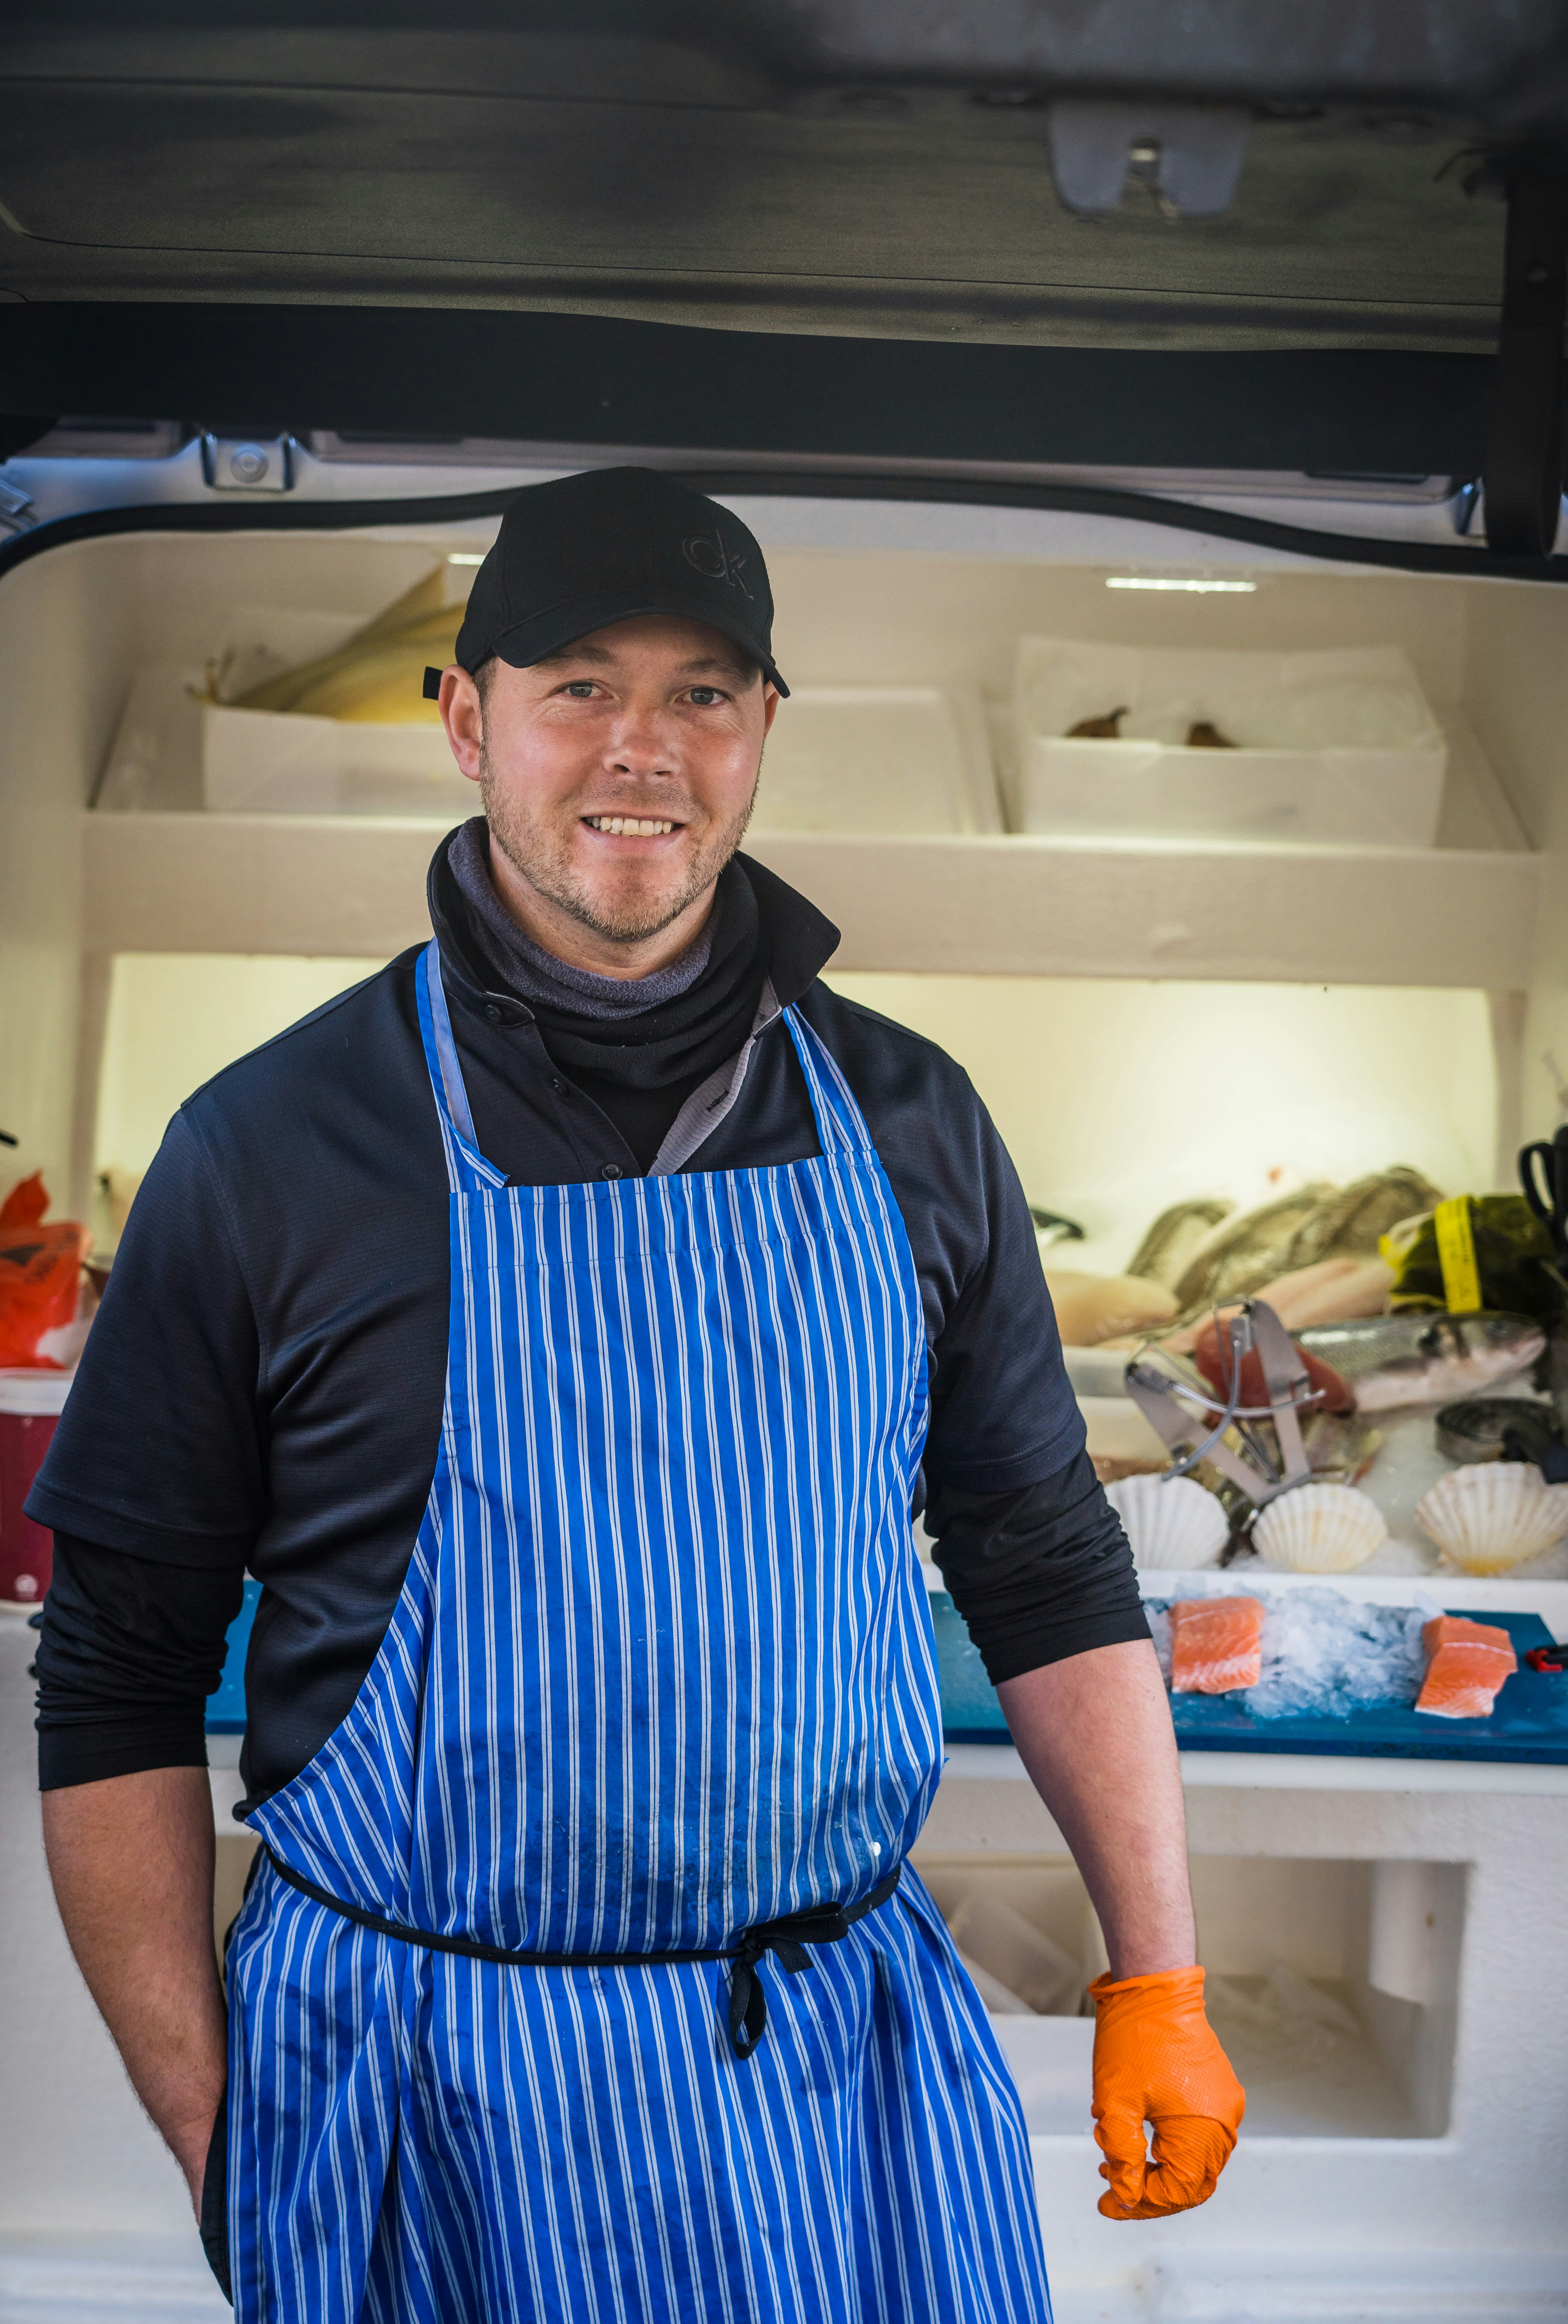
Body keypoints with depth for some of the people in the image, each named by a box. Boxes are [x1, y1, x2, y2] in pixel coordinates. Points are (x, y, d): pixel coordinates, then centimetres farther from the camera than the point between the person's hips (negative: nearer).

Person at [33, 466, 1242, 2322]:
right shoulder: (267, 1148, -7)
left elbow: (1049, 1571, 8)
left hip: (859, 2063, 3)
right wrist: (208, 2132, -2)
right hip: (424, 2089, -2)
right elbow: (118, 1678, -2)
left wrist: (1155, 1982, 4)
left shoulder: (906, 1124, 1)